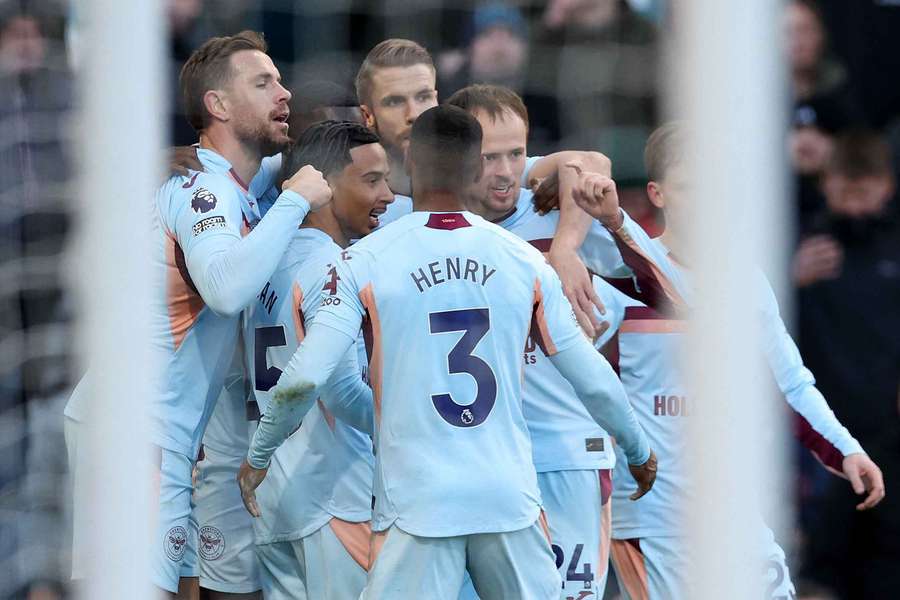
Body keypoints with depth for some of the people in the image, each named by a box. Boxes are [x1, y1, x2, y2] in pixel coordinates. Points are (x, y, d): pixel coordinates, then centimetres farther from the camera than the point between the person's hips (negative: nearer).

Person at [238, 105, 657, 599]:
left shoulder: (366, 262, -5)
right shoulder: (524, 262, 3)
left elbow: (303, 378, -11)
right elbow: (592, 379, 8)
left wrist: (258, 457, 6)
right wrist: (638, 452, 25)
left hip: (416, 504, -3)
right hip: (510, 499, 3)